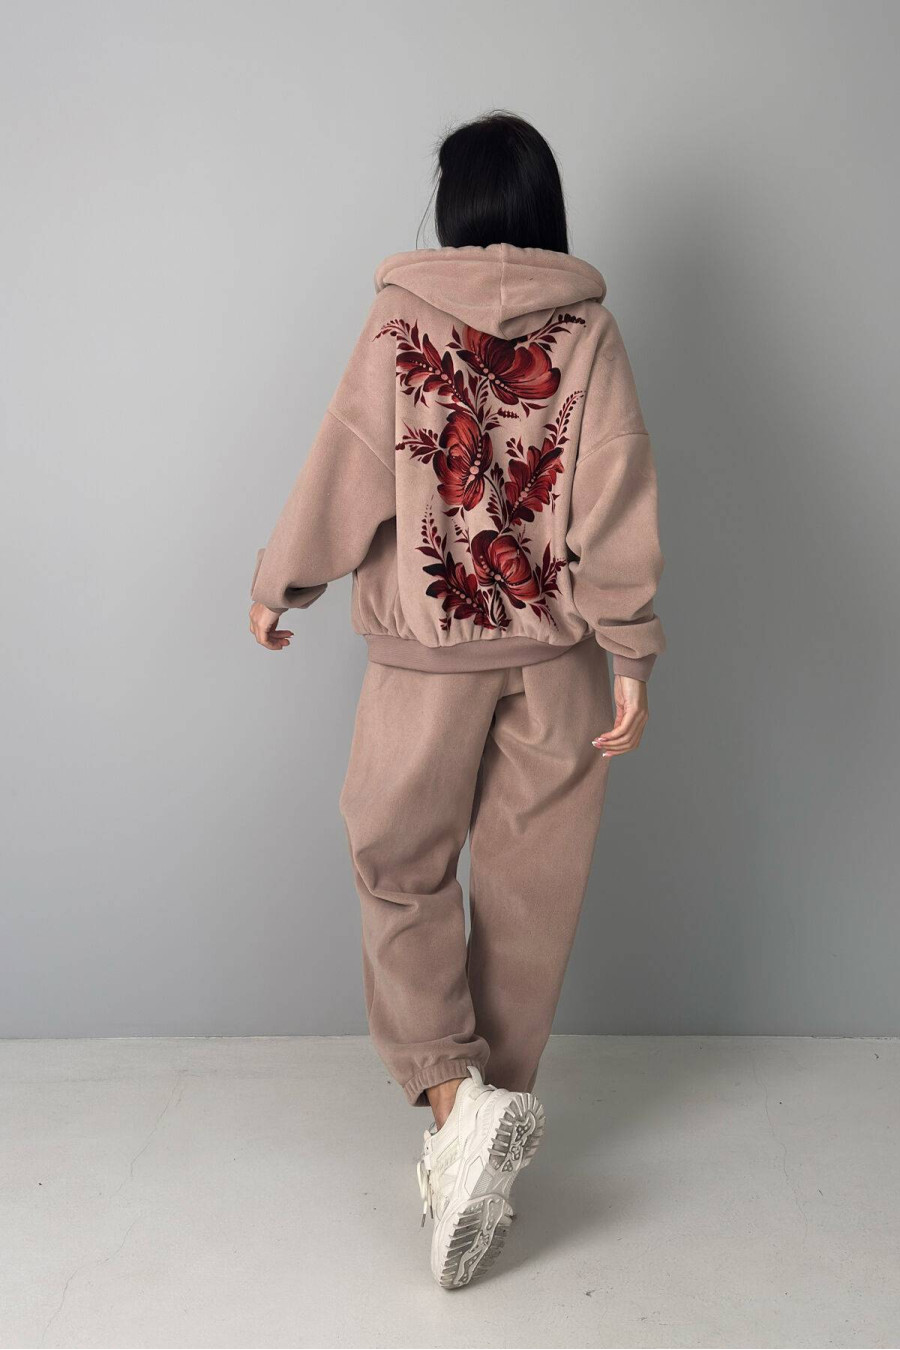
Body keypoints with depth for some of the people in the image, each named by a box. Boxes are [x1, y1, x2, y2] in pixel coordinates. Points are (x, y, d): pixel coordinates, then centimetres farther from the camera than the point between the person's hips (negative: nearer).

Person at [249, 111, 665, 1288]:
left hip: (426, 649, -1)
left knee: (400, 871, 13)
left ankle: (454, 1095, -3)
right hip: (557, 653, 2)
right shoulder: (586, 330, 0)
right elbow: (615, 500, -6)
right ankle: (490, 1123, 23)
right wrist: (631, 658, -4)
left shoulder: (402, 322, -2)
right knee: (529, 894, 12)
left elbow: (345, 471, -1)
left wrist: (278, 588, 13)